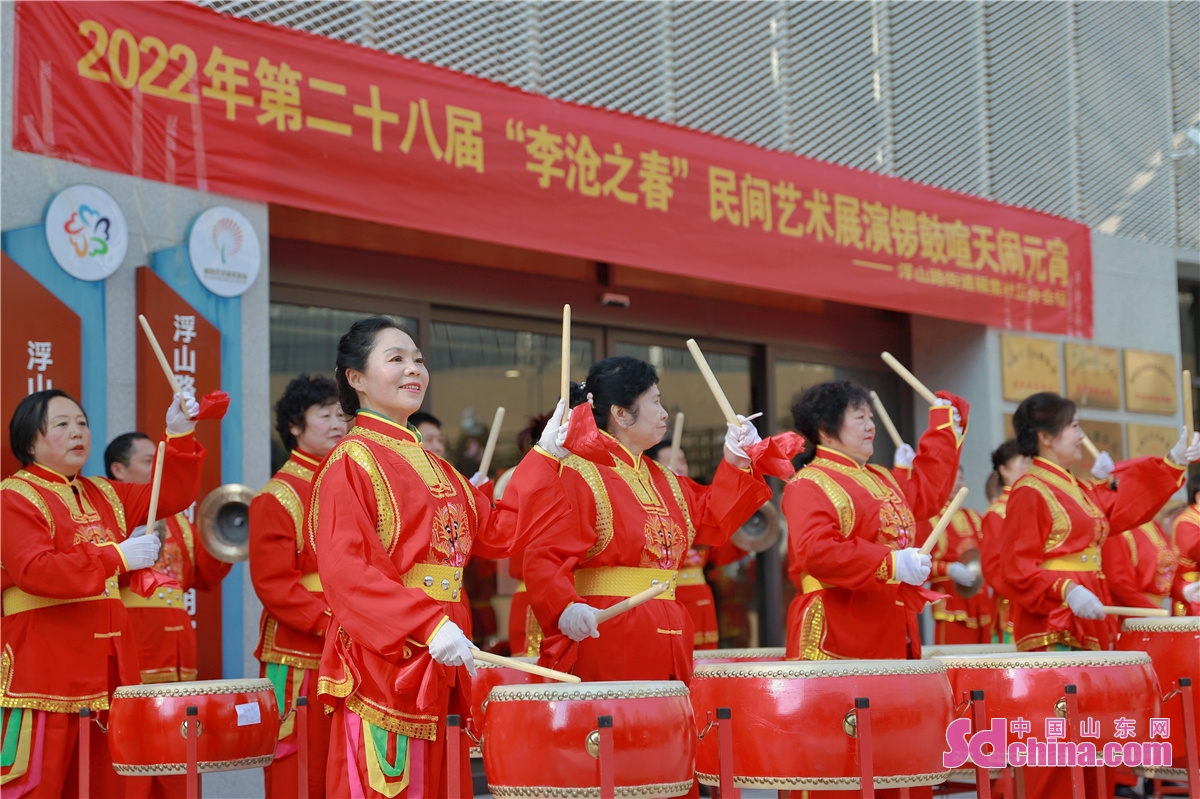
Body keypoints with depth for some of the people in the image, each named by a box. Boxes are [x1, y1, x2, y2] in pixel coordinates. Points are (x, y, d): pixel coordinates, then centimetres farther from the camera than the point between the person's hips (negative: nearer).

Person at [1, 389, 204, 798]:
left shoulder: (103, 496, 17)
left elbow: (169, 495, 16)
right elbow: (35, 571, -21)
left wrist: (179, 435, 0)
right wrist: (118, 557, -22)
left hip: (107, 669, 8)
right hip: (44, 672, -7)